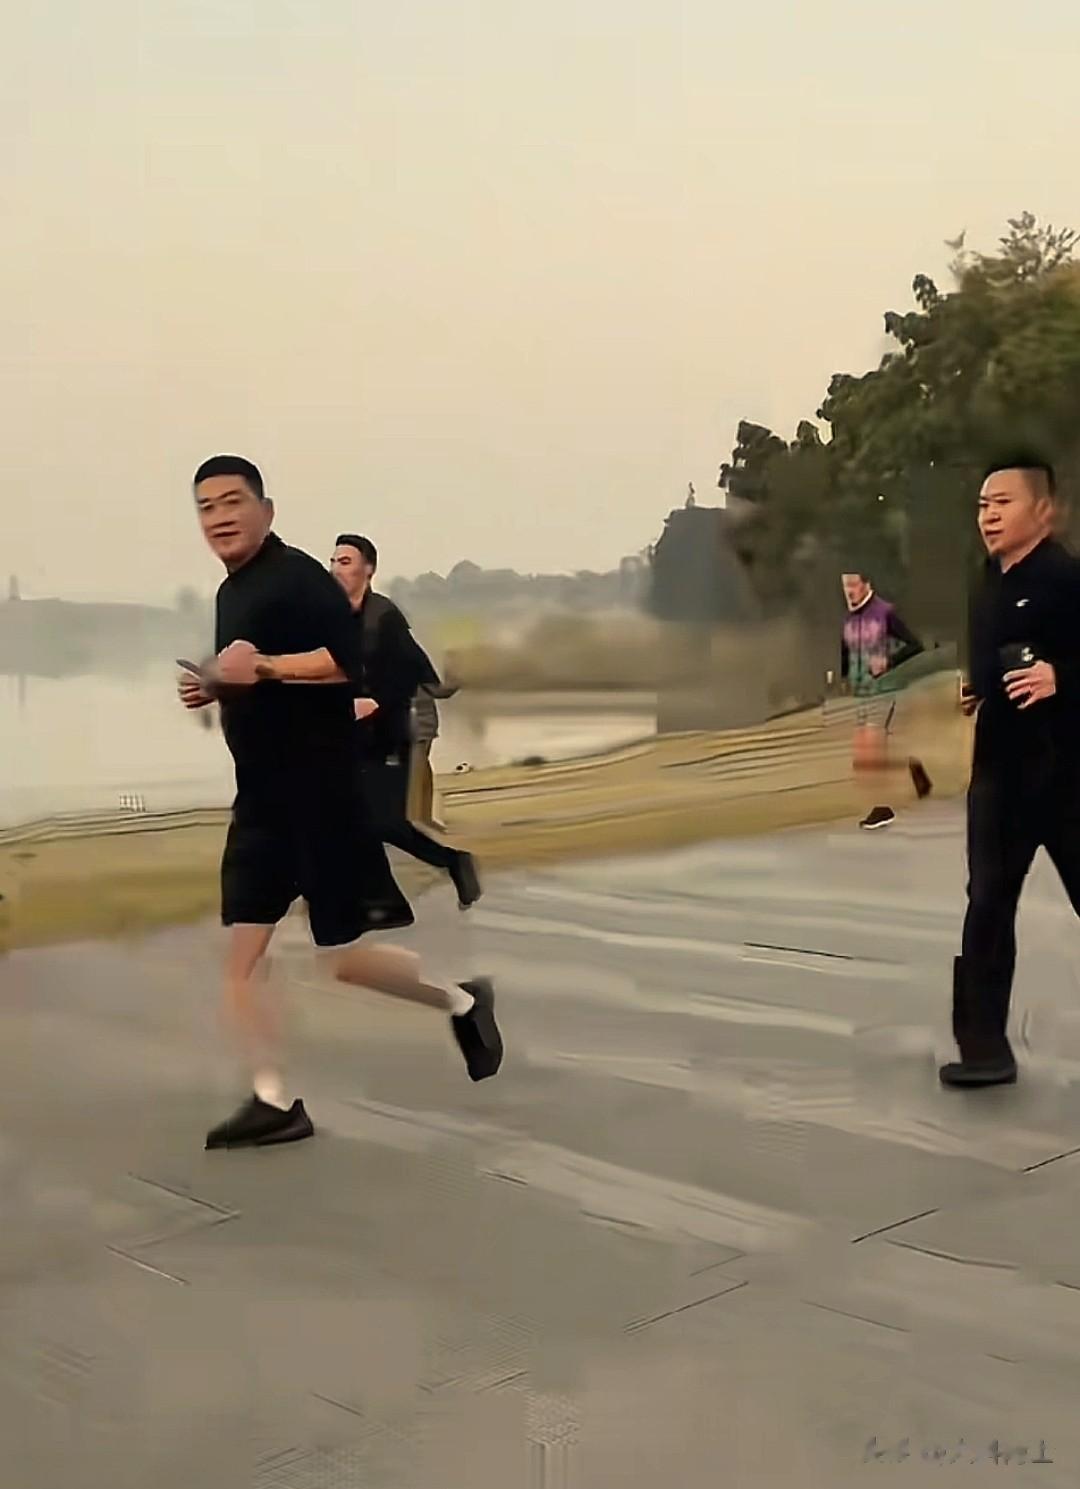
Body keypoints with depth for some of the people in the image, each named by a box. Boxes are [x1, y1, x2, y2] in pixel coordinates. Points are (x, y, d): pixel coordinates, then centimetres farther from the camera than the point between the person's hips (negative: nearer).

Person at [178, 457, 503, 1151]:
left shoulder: (298, 577, -14)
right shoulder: (234, 590, 16)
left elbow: (348, 662, -26)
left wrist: (263, 667, -31)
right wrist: (213, 687, 11)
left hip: (319, 792, -9)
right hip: (262, 795, 9)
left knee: (343, 956, 0)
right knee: (243, 952, 2)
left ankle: (462, 1001, 23)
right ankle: (274, 1102, 9)